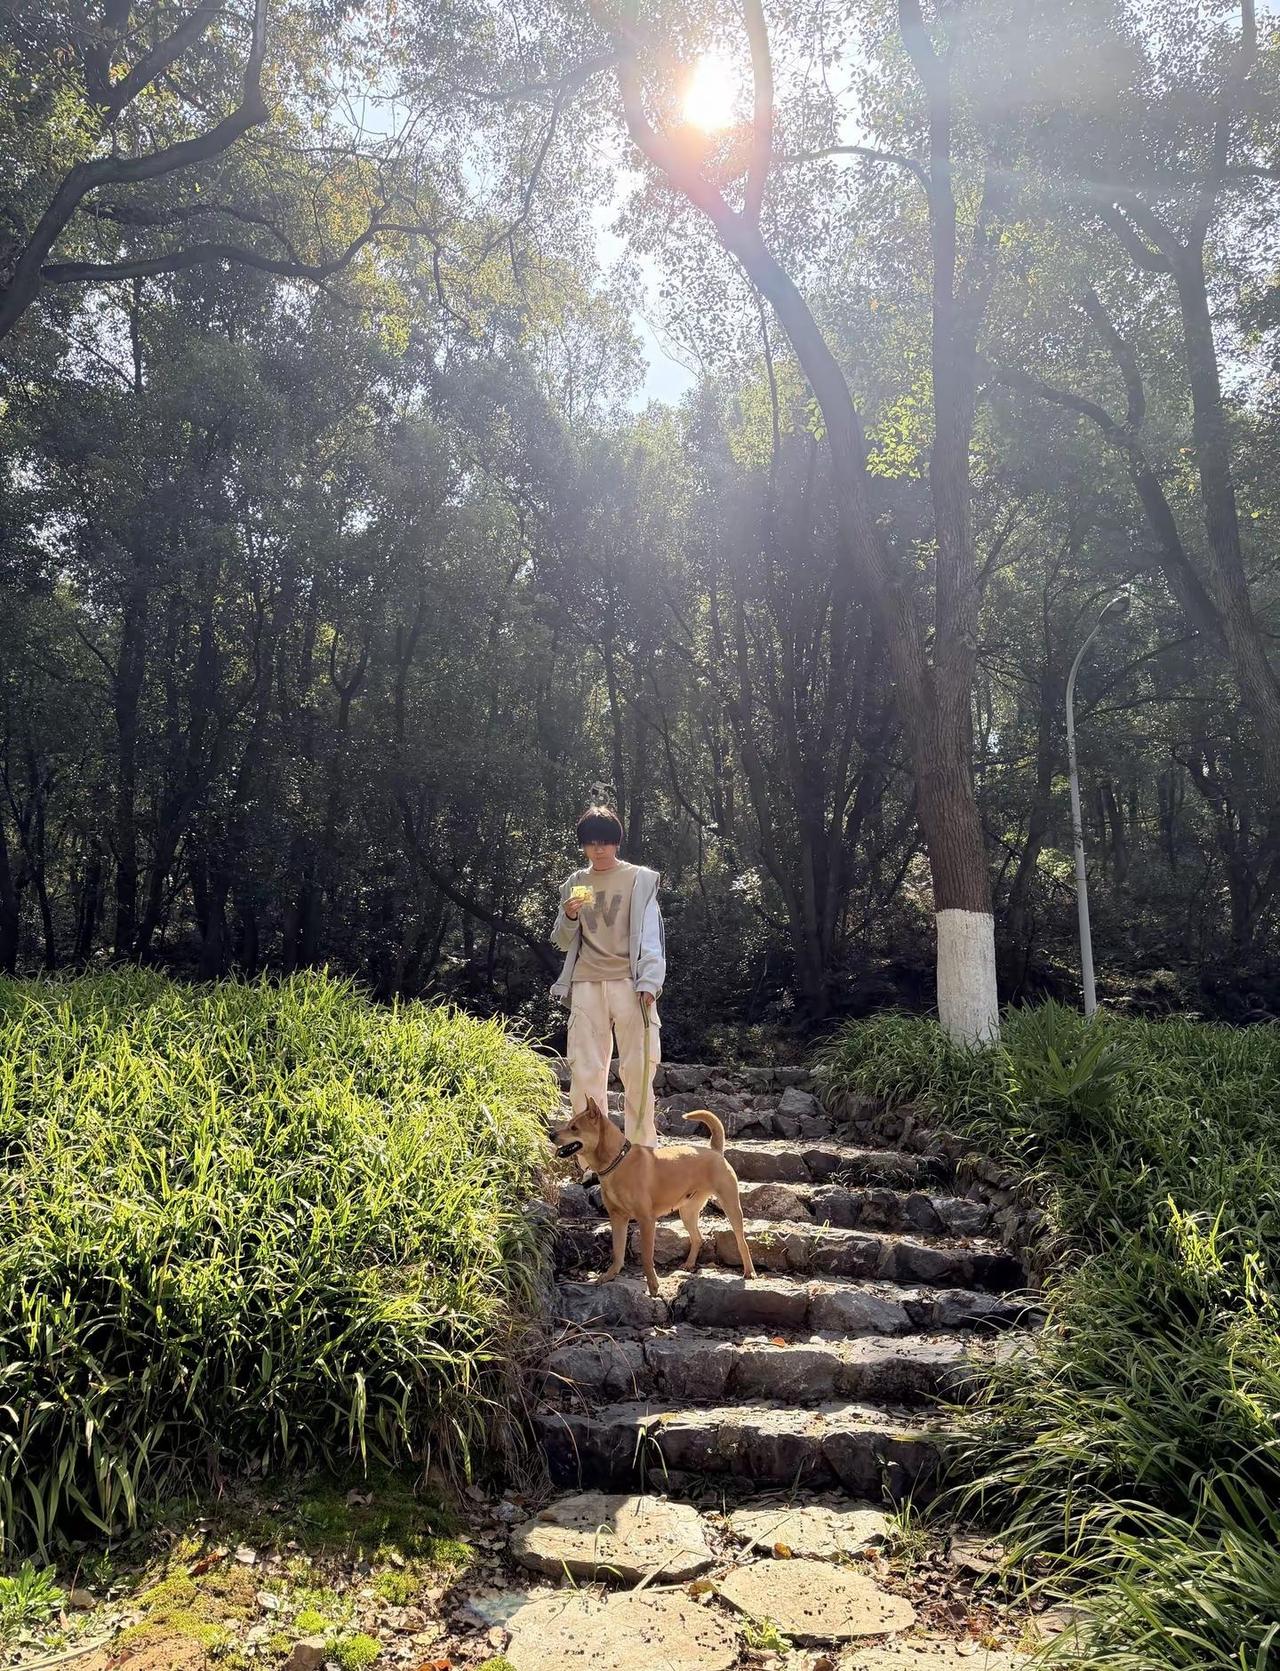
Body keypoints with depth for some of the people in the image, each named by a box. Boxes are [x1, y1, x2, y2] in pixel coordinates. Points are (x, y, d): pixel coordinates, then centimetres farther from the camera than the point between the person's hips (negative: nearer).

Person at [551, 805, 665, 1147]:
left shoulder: (639, 879, 5)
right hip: (586, 985, 3)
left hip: (629, 984, -3)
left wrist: (649, 982, -14)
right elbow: (564, 942, 18)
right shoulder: (575, 884, 15)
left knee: (638, 1070, -6)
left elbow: (651, 935, -1)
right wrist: (569, 917, -4)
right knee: (584, 1070, -1)